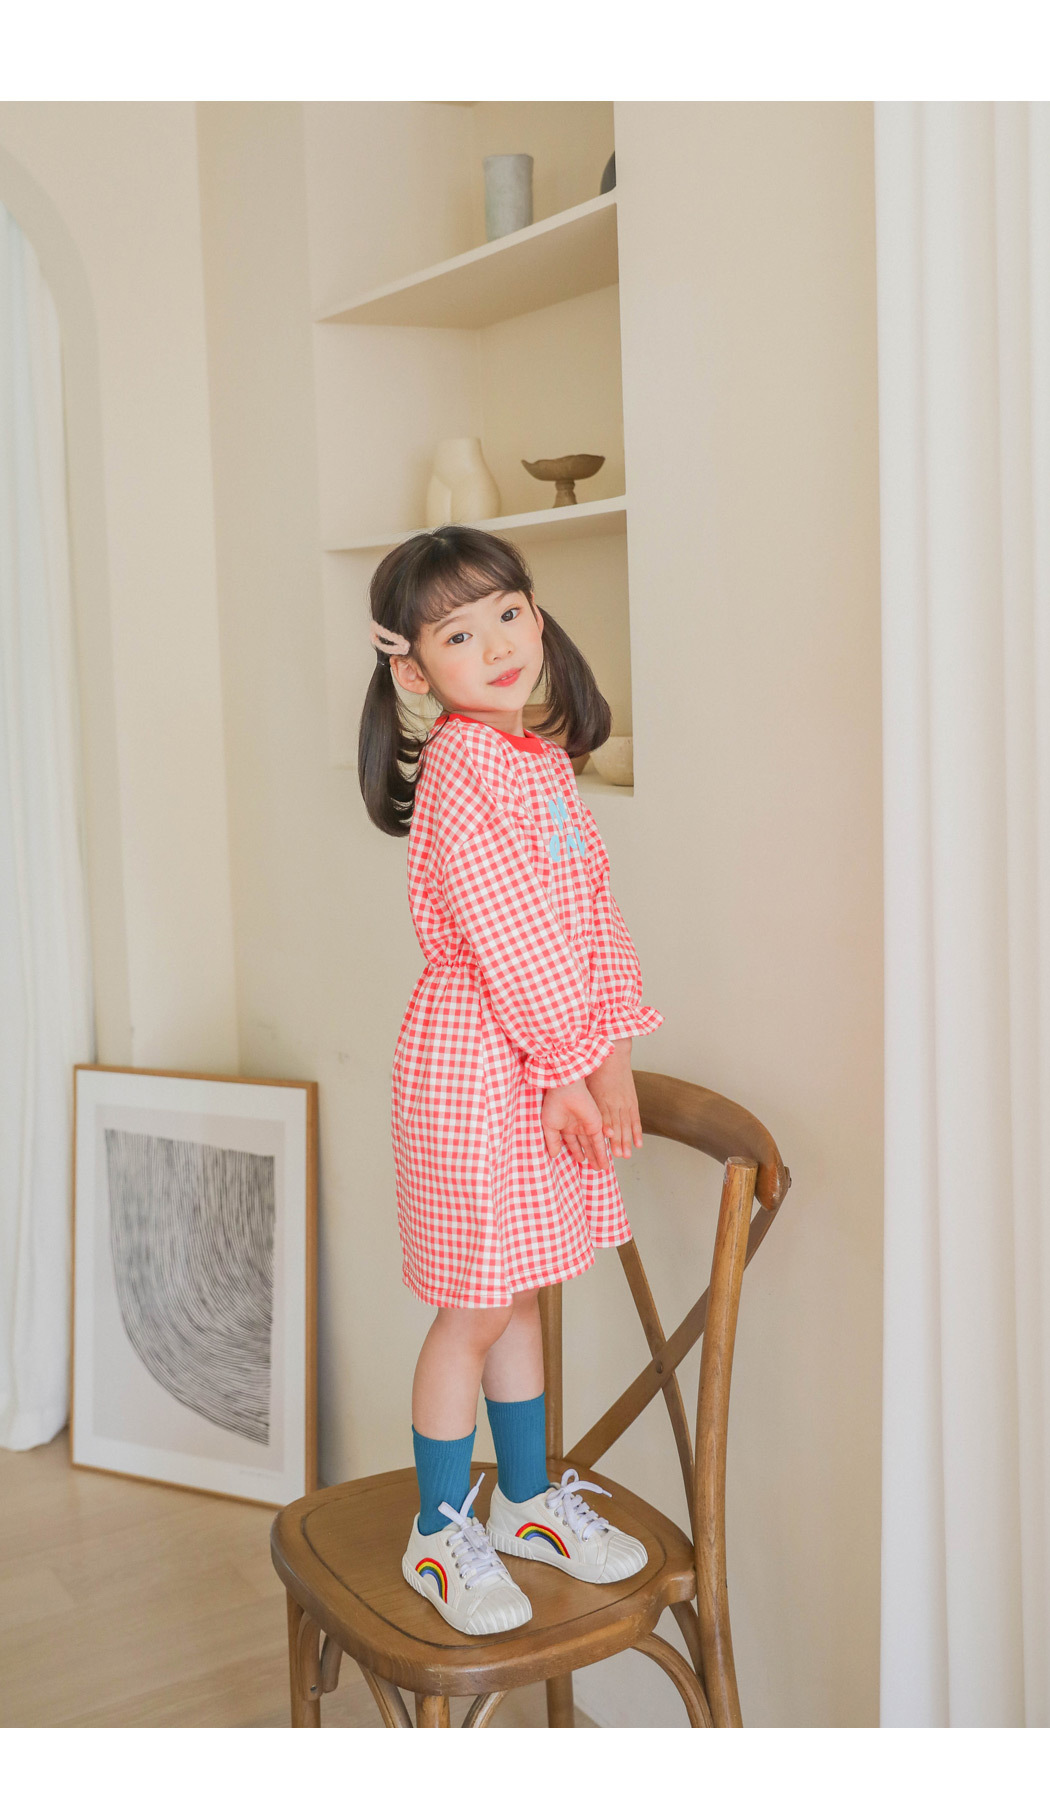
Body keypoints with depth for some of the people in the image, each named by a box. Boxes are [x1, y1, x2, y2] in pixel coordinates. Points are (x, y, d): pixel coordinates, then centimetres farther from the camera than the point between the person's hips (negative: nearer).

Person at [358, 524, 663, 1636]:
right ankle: (441, 1537, 21)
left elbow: (592, 906, 8)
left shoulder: (545, 758, 10)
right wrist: (570, 1061, -15)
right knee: (475, 1311, 3)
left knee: (520, 1294, 20)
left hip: (551, 1061, 8)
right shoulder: (460, 764, -16)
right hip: (476, 1058, -8)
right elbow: (503, 932, -20)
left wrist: (613, 1047, 0)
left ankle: (528, 1499, 36)